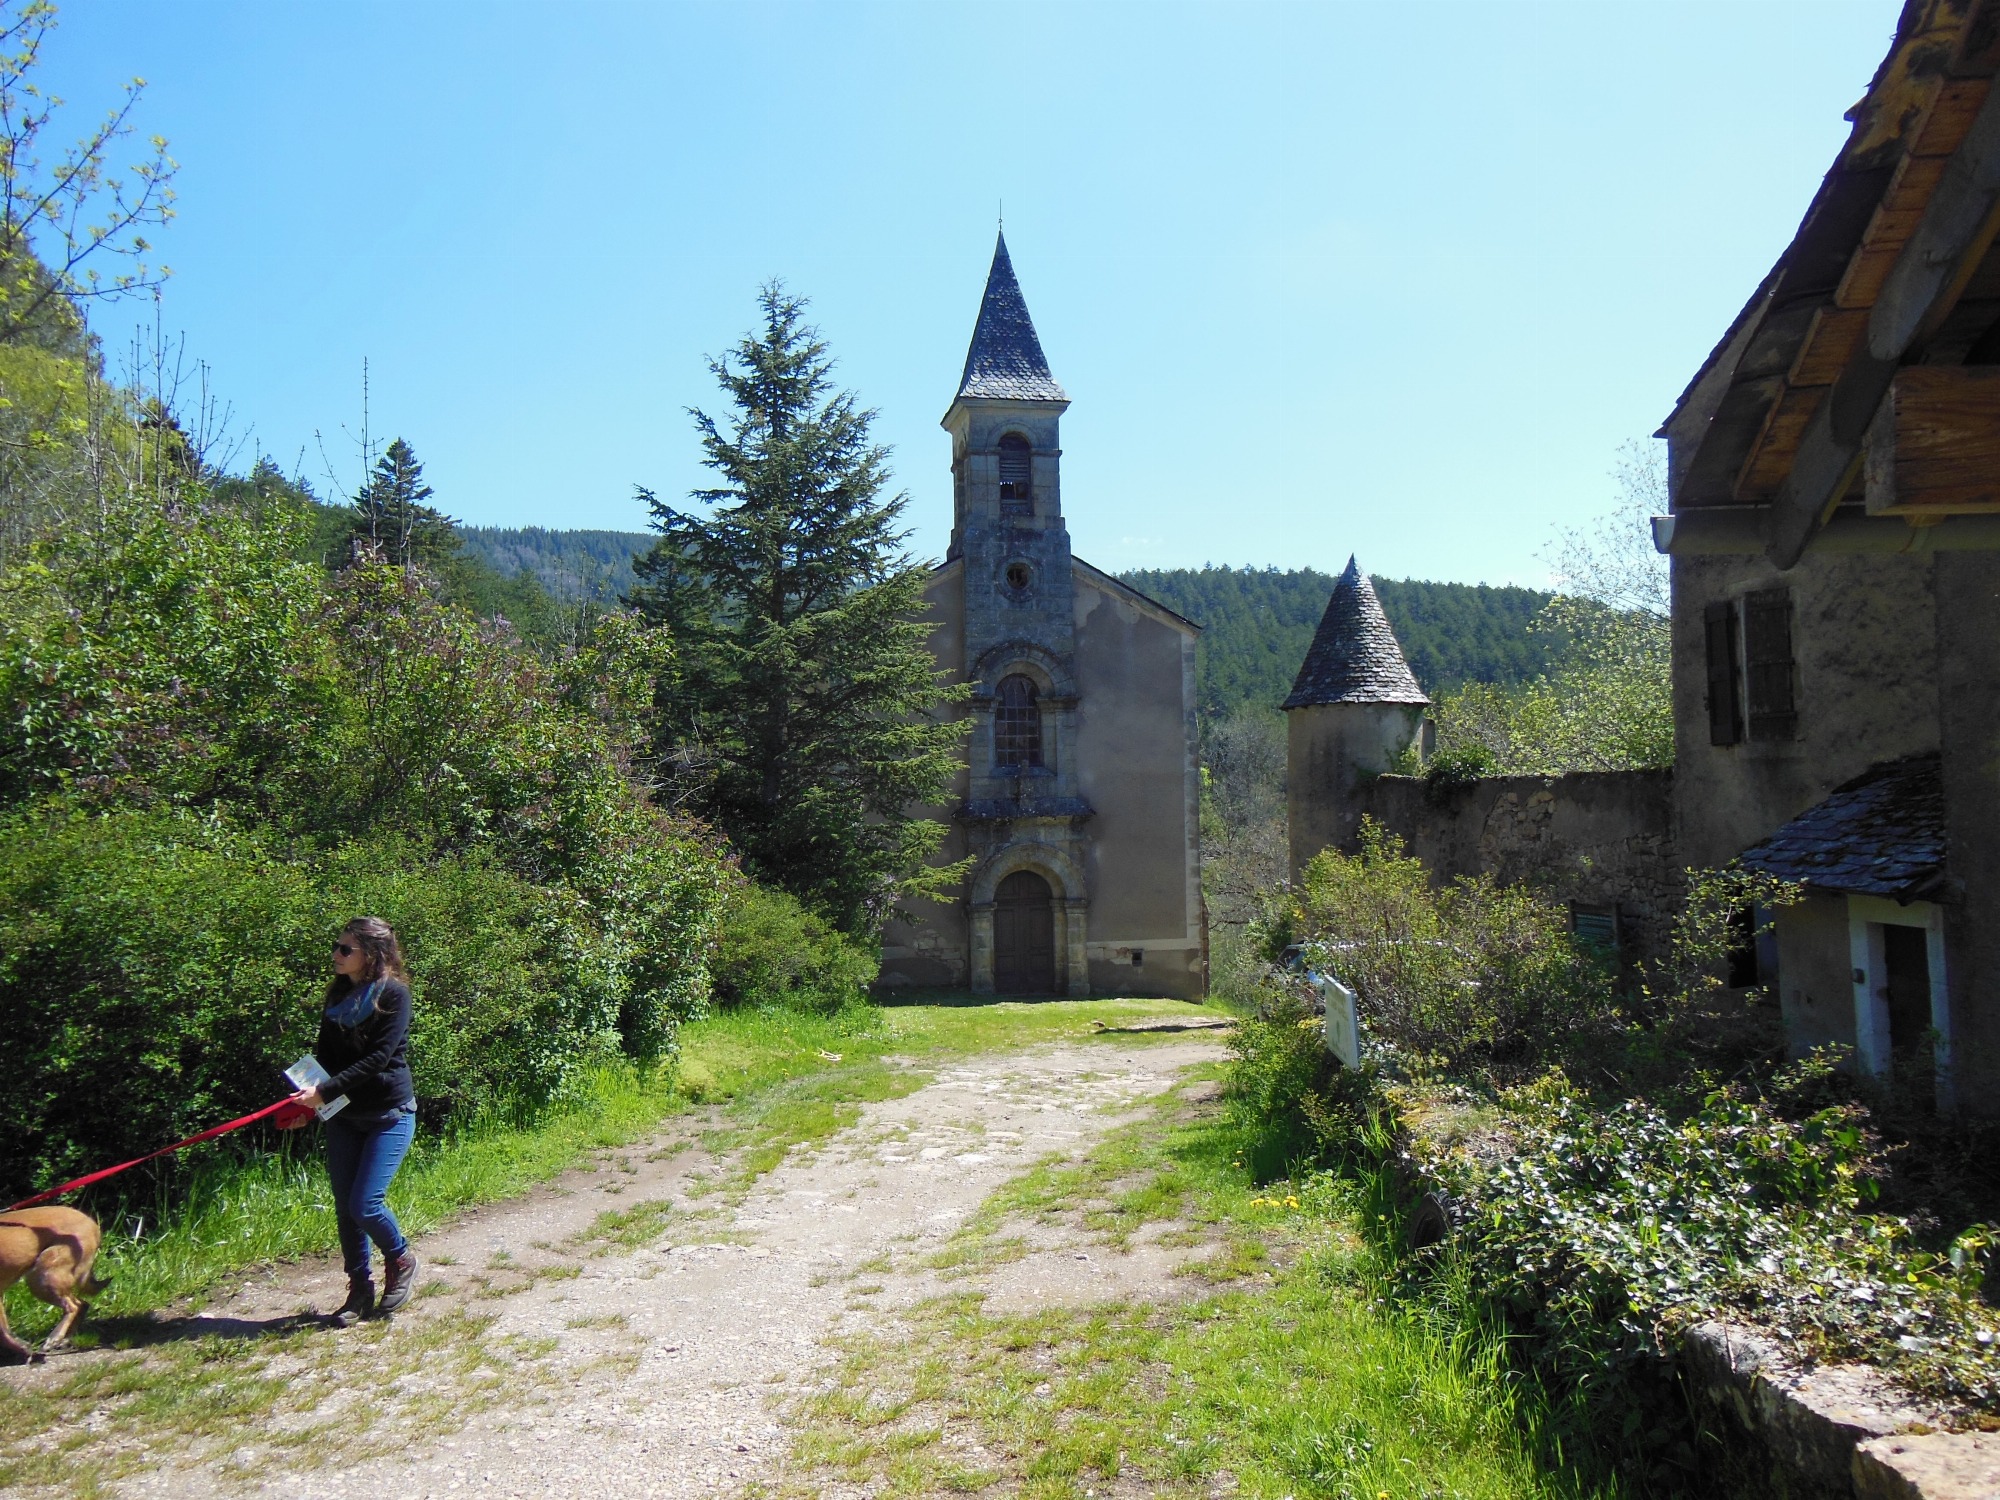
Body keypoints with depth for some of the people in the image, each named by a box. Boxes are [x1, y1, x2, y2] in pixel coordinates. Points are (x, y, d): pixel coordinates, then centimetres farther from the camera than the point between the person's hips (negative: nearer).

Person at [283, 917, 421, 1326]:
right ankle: (359, 1288, 21)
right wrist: (306, 1100, -9)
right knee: (344, 1207, 7)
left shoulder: (393, 994, -12)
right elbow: (324, 1055, 7)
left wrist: (326, 1092, -24)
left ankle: (401, 1261, 17)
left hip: (389, 1114, -6)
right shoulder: (338, 995, 7)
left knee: (365, 1204, -10)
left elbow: (378, 1058, -19)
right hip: (343, 1116, 6)